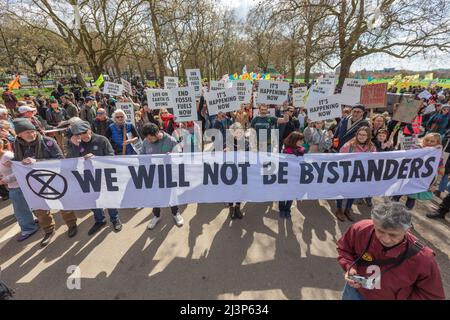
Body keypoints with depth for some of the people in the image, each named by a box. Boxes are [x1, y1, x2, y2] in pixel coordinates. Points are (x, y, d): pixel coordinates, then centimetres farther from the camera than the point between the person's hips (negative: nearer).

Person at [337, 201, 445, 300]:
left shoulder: (422, 258, -30)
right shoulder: (360, 230, -28)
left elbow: (431, 294, -13)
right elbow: (343, 248, -7)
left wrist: (399, 297, -19)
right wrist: (349, 267, -22)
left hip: (394, 297, -1)